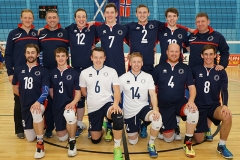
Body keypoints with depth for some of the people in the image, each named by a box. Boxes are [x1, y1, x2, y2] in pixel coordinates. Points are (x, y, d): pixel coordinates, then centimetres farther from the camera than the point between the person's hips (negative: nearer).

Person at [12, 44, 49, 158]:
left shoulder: (43, 71, -5)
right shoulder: (18, 70, 4)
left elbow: (45, 91, -12)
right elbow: (15, 88, 15)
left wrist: (38, 102, -27)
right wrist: (25, 97, 8)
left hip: (39, 103, -4)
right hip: (25, 106, 4)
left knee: (36, 113, -41)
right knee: (30, 138, 8)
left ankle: (40, 143, -24)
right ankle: (39, 125, 43)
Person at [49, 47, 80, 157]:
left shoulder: (74, 73, -5)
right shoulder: (52, 73, 3)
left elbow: (78, 93, -6)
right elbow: (51, 91, 12)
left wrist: (72, 103, -22)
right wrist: (57, 102, 4)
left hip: (69, 104, -3)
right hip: (56, 106, 3)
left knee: (69, 115, -41)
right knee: (62, 138, 6)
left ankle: (72, 142, -16)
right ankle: (69, 128, 43)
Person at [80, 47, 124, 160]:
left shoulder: (111, 71, 0)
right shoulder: (84, 73, 3)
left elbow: (116, 90, -6)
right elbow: (83, 91, 14)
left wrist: (116, 103, -24)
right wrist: (93, 99, 9)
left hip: (107, 104, -2)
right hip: (93, 108, 2)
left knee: (118, 117, -37)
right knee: (95, 140, 4)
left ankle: (117, 147, -16)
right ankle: (102, 129, 41)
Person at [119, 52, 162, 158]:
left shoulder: (148, 77, -2)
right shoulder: (123, 78, -3)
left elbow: (153, 94, -12)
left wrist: (155, 109, -29)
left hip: (143, 108, 0)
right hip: (129, 112, 1)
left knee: (157, 118, -34)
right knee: (133, 142, 6)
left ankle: (151, 144, -9)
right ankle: (136, 128, 42)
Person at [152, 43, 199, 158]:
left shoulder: (185, 68, 2)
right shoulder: (159, 68, 0)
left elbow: (192, 87, -3)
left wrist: (191, 101, -21)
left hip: (180, 102, 1)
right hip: (164, 106, 0)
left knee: (194, 112, -35)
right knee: (168, 139, -1)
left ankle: (187, 143, -14)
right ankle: (172, 126, 37)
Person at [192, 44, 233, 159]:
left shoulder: (221, 72, 1)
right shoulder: (196, 70, -2)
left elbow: (224, 90, -9)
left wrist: (225, 105, -27)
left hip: (214, 106, 1)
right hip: (199, 107, 0)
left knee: (227, 116, -35)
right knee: (199, 140, 1)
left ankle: (221, 145, -12)